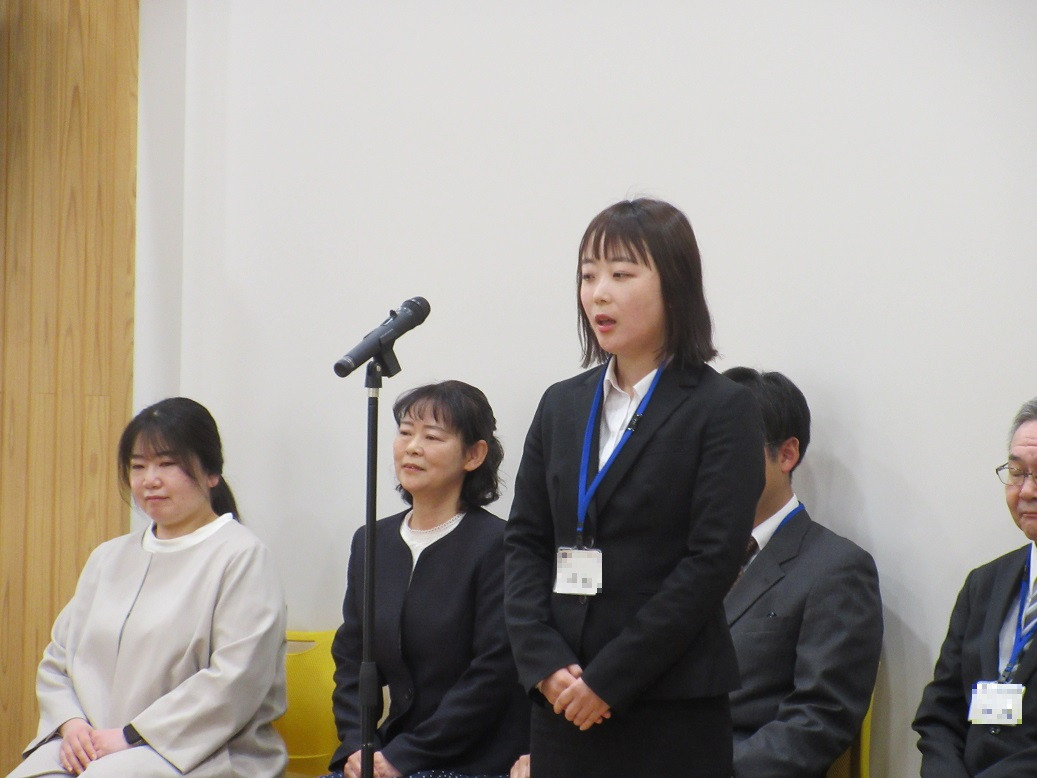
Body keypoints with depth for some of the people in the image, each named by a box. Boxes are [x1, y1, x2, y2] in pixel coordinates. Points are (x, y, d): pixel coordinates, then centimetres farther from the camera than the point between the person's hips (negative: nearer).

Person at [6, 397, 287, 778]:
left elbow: (234, 683, -12)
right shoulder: (108, 558, 22)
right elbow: (57, 658, 21)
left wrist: (132, 736, -13)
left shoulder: (242, 558, -1)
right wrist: (70, 723, -1)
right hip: (93, 746, 6)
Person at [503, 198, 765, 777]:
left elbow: (712, 561, -10)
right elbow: (525, 541, 9)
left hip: (674, 708, -4)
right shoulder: (562, 405, 13)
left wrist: (610, 678, -13)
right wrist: (545, 664, -6)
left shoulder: (723, 410, -3)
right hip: (562, 702, 4)